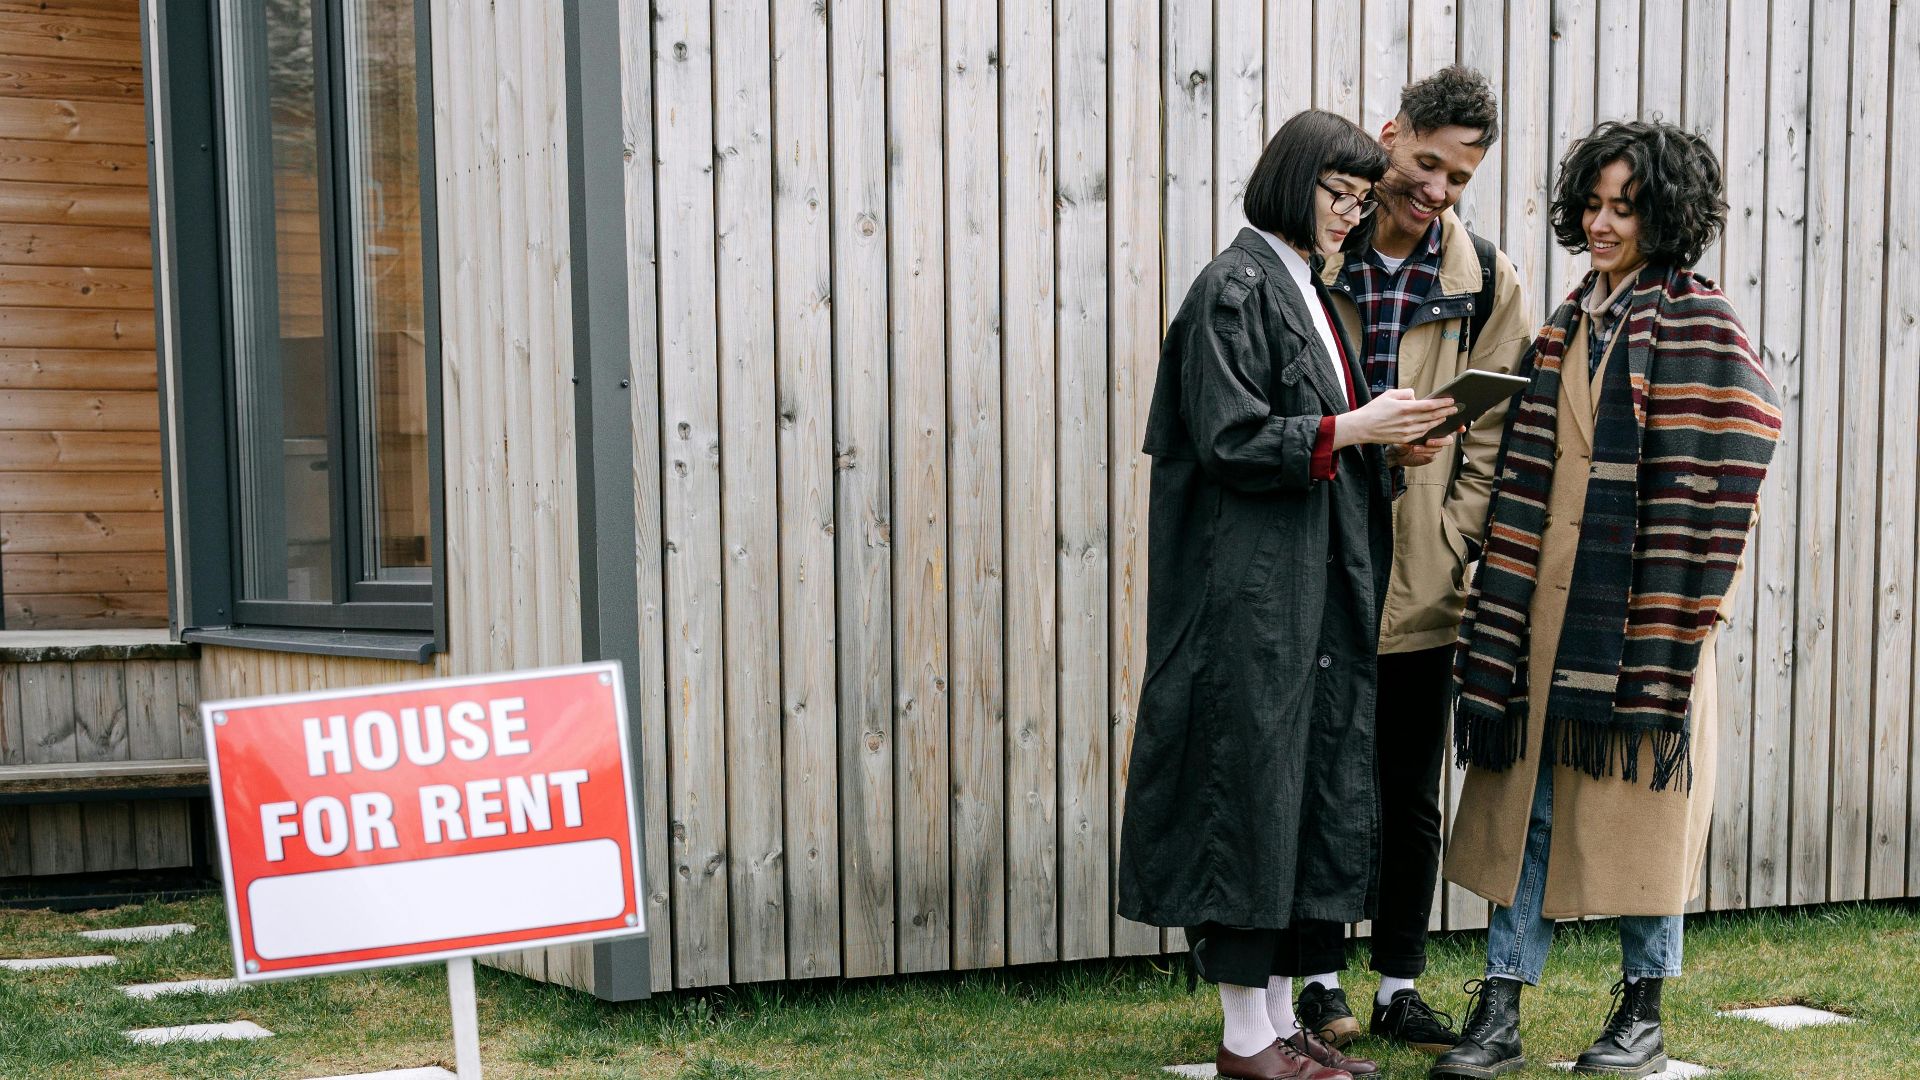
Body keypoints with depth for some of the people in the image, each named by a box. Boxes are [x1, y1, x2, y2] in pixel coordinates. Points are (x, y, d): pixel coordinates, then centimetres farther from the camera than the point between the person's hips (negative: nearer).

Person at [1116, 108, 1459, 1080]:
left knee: (1313, 784, 10)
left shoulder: (1303, 289, 17)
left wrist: (1385, 437, 5)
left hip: (1313, 584, 10)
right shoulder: (1235, 287, -11)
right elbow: (1228, 442, -17)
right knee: (1250, 782, -4)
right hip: (1251, 588, -10)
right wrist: (1350, 429, -17)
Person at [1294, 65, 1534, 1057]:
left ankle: (1400, 986, 22)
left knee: (1412, 798, 10)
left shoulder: (1485, 279, 4)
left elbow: (1493, 435, 4)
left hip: (1424, 588, 2)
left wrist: (1449, 548, -5)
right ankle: (1321, 979, 21)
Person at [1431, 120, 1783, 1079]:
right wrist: (1505, 618, 6)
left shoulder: (1694, 322, -6)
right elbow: (1530, 477, 11)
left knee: (1640, 800, 5)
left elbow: (1701, 489, -12)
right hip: (1550, 600, 6)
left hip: (1636, 604, -6)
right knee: (1529, 801, 6)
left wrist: (1666, 627, -16)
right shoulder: (1568, 325, 14)